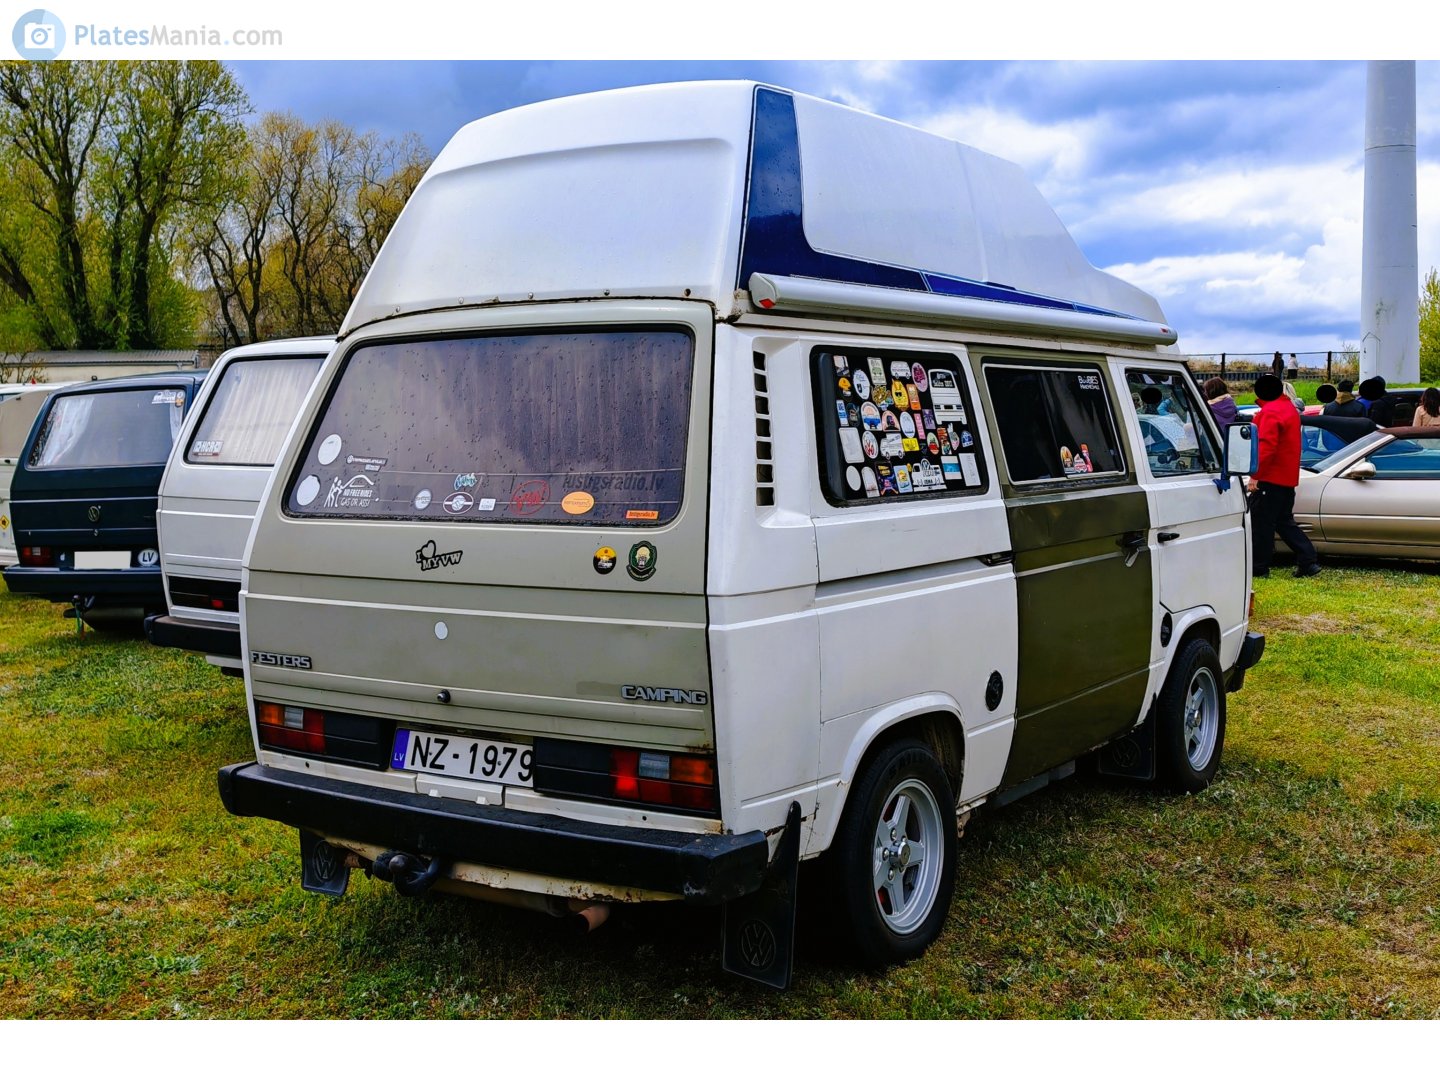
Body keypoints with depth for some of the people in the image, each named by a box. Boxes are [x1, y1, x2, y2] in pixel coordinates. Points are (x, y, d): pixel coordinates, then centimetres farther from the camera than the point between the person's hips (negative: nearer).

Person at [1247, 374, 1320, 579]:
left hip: (1270, 478, -10)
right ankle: (1307, 561, 12)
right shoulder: (1289, 408, 16)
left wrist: (1255, 475, -21)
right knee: (1284, 522, 16)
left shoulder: (1270, 412, -15)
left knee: (1260, 523, -2)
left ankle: (1259, 567, 2)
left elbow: (1266, 446, -23)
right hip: (1288, 478, 10)